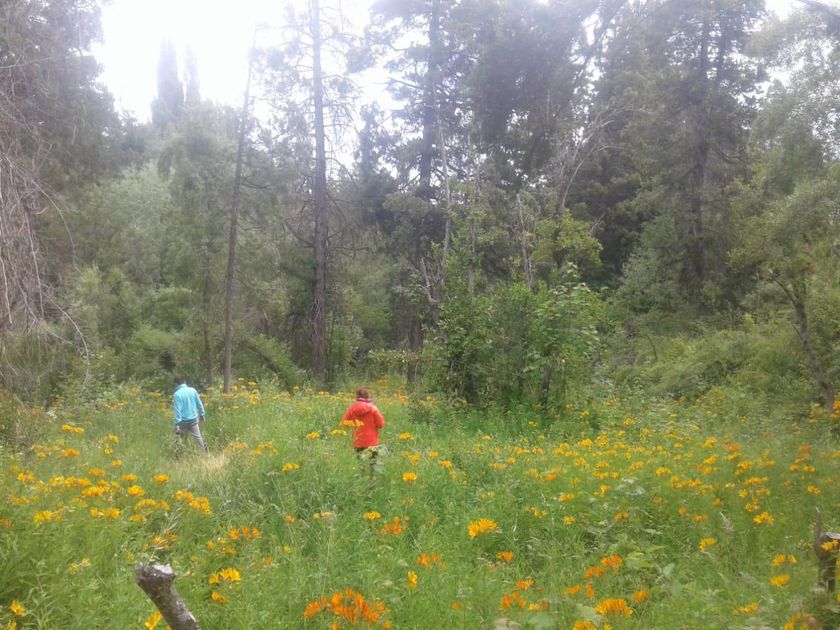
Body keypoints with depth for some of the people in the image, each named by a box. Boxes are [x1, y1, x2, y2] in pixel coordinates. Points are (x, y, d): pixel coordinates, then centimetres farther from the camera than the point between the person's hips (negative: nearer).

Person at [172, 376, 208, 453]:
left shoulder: (177, 394, -14)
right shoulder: (193, 390, 0)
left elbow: (177, 410, -18)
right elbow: (199, 404, 7)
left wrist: (177, 424, -17)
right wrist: (202, 415, 18)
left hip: (183, 421, -4)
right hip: (193, 419, 4)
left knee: (180, 439, 10)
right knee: (198, 437, 11)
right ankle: (205, 452, 13)